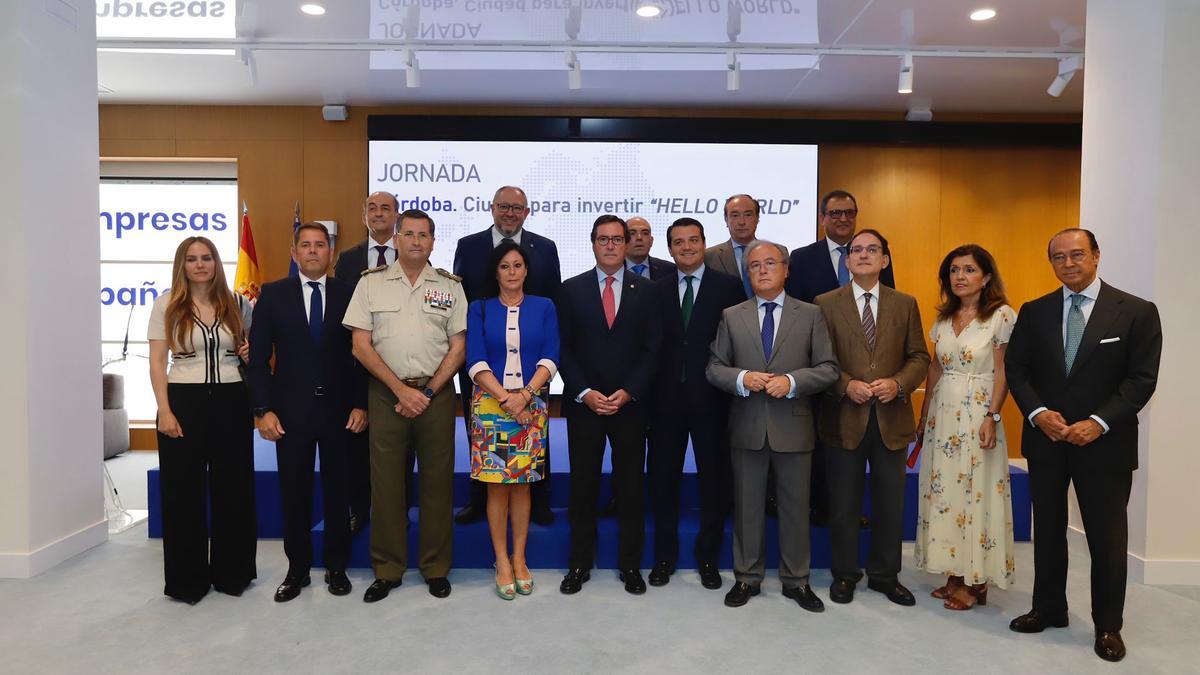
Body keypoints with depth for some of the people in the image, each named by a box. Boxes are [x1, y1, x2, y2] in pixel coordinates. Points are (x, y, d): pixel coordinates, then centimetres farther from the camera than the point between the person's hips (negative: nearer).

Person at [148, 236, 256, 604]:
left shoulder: (237, 304, 6)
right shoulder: (167, 305, 1)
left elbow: (252, 348, 19)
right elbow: (157, 363, -2)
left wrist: (251, 353, -5)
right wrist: (164, 411, -11)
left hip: (231, 401, 2)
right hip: (184, 401, -2)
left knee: (234, 487, 7)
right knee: (183, 491, 5)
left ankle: (231, 572, 23)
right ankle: (187, 579, 19)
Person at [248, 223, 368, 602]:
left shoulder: (349, 294, 2)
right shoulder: (273, 295, 3)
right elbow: (259, 357, 1)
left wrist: (360, 404, -3)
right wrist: (262, 410, -6)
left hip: (339, 409, 0)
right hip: (291, 410, 0)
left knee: (338, 491, 9)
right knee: (294, 493, 8)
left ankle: (336, 567, 23)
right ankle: (297, 569, 23)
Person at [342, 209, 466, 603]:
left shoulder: (450, 286, 6)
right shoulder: (371, 283, 4)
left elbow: (458, 347, 4)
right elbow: (361, 345, -1)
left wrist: (428, 392, -6)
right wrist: (402, 390, -8)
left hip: (436, 393, 0)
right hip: (387, 393, 0)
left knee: (437, 480, 5)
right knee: (385, 481, 4)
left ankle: (436, 568, 18)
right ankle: (387, 570, 17)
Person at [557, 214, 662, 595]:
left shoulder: (645, 290, 5)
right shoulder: (572, 289, 5)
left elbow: (652, 349, 1)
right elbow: (564, 349, 1)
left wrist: (628, 392, -10)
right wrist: (584, 393, -10)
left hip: (630, 403, 0)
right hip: (583, 403, 0)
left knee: (630, 486, 7)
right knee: (582, 486, 6)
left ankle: (630, 564, 21)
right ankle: (579, 564, 19)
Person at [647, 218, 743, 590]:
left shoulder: (728, 286, 0)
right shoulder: (657, 290, 7)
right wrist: (648, 393, -4)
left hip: (711, 398, -2)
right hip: (667, 398, 2)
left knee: (714, 478, 9)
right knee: (663, 478, 10)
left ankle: (708, 558, 26)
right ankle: (664, 557, 26)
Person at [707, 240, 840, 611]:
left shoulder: (810, 315, 2)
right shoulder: (731, 316, 6)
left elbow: (828, 369, -2)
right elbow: (714, 368, 4)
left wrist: (792, 381, -18)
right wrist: (742, 378, -15)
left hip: (793, 426, -1)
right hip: (747, 427, 1)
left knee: (795, 506, 10)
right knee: (747, 506, 11)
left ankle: (796, 581, 26)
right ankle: (747, 578, 26)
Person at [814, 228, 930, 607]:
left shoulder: (905, 304, 7)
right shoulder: (826, 304, 0)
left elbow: (919, 358, 6)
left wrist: (898, 383, -12)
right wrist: (846, 385, -17)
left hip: (891, 418, 2)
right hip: (845, 418, -2)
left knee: (891, 503, 12)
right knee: (844, 503, 9)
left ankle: (885, 575, 29)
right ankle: (844, 574, 25)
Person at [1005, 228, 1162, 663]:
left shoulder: (1137, 312, -3)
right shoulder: (1034, 312, 5)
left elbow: (1142, 379, -8)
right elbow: (1015, 368, 3)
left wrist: (1098, 422, -18)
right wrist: (1038, 412, -12)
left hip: (1105, 443, -3)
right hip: (1045, 439, 3)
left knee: (1107, 536, 6)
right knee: (1048, 529, 13)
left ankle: (1108, 625, 21)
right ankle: (1048, 608, 28)